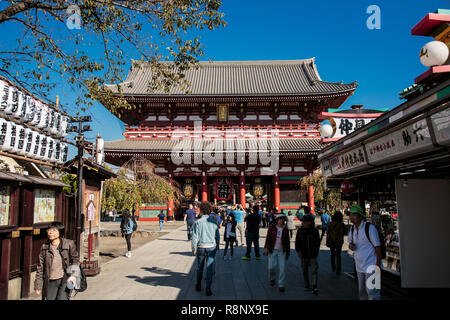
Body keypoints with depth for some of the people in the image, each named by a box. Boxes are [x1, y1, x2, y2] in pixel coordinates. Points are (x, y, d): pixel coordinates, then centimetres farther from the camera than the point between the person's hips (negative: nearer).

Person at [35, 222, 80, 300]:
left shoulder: (69, 244, -5)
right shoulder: (44, 247, 1)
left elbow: (75, 259, 5)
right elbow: (40, 267, 7)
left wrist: (73, 275, -9)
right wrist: (38, 285, 6)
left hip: (65, 280, -3)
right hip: (51, 282, 3)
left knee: (62, 298, -11)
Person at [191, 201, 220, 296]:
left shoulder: (197, 222, -10)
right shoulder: (214, 222, -3)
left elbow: (194, 237, -10)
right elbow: (217, 235, 3)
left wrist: (194, 248, 1)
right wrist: (217, 245, 18)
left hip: (201, 247, -1)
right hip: (211, 247, 1)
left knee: (200, 267, 18)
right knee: (209, 268, 5)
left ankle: (198, 286, 32)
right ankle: (208, 289, 4)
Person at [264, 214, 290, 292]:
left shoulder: (285, 229, 3)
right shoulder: (272, 227, -1)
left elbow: (287, 242, 9)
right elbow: (268, 238, -4)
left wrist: (287, 253, 10)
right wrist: (266, 248, -13)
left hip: (282, 251, 1)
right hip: (272, 250, -1)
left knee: (282, 268, -2)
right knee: (271, 267, -5)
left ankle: (281, 285, 10)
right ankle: (272, 278, 27)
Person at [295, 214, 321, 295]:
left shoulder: (315, 231, -4)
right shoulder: (300, 231, -1)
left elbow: (318, 242, 8)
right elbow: (297, 242, 3)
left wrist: (316, 251, 6)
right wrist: (298, 251, -5)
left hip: (313, 255, -2)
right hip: (304, 255, 2)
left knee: (314, 270, -9)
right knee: (305, 270, 11)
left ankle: (314, 287, -7)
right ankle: (307, 285, 25)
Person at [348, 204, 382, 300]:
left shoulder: (370, 228, -14)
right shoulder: (352, 229, 6)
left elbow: (378, 246, -13)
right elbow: (350, 242, 20)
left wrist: (378, 265, -16)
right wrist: (351, 245, -5)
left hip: (371, 266, -7)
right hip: (359, 267, 7)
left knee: (371, 292, -6)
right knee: (362, 292, 15)